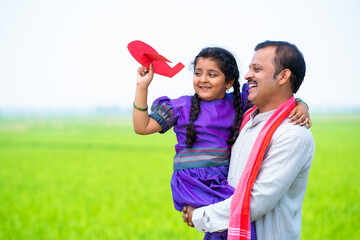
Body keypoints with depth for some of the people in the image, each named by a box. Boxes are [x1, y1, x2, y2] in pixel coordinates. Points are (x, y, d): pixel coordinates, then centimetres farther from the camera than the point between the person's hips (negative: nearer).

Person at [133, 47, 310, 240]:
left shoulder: (238, 104, 11)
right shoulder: (181, 107, 7)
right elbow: (142, 127, 7)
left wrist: (300, 106, -6)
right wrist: (142, 87, 2)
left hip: (224, 182, 4)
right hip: (193, 185, -4)